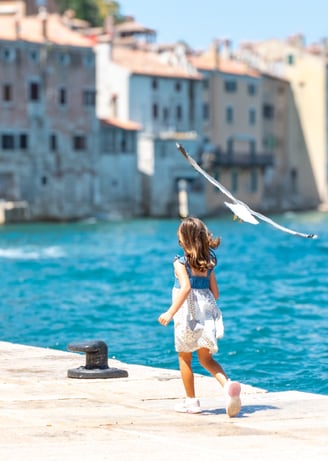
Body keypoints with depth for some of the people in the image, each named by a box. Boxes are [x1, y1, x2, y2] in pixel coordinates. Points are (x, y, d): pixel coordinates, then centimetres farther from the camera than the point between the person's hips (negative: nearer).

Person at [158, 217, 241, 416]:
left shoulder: (181, 263, -11)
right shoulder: (208, 263, 7)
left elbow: (186, 288, -25)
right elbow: (215, 293, 9)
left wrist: (170, 312, -27)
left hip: (188, 311, -5)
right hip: (206, 312, 5)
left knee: (184, 358, 11)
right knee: (206, 359, 11)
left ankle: (191, 401, 15)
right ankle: (228, 384, -15)